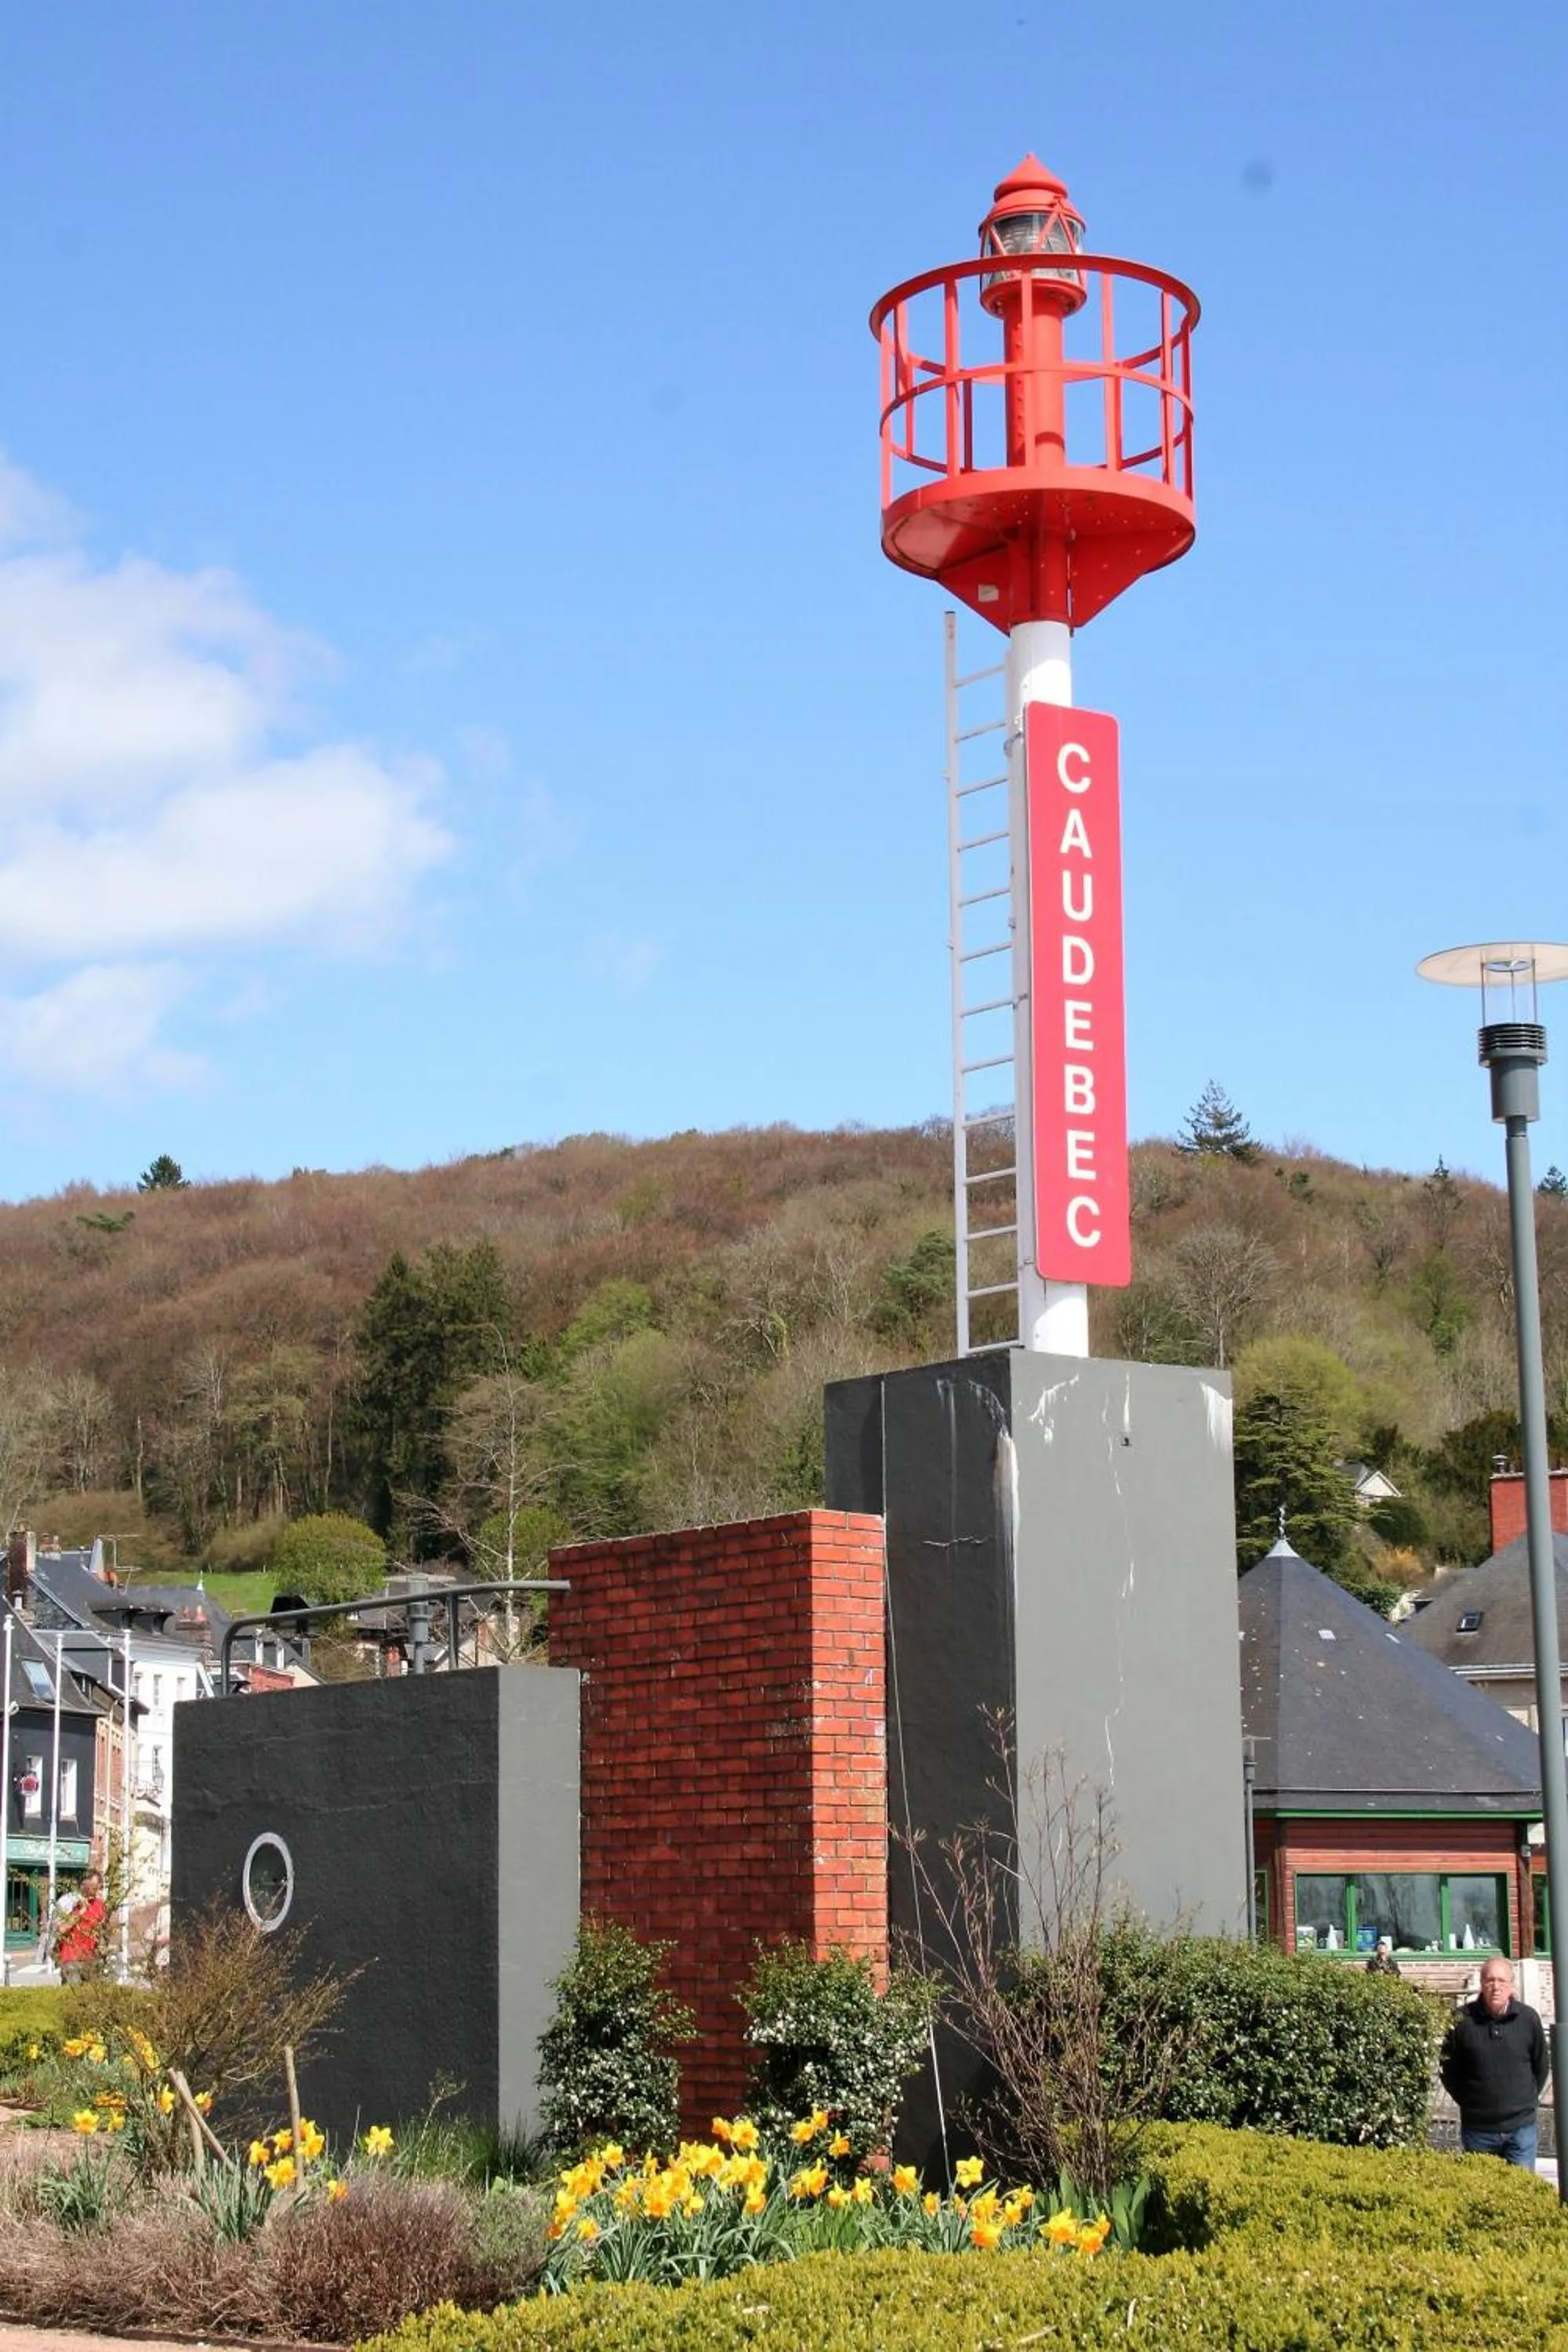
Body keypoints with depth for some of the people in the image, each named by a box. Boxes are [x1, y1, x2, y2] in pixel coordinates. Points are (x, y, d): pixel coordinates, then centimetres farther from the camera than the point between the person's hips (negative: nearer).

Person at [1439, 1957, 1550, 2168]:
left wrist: (1527, 2098, 9)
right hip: (1478, 2127, 0)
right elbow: (1447, 2068, 3)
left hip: (1521, 2126, 1)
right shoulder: (1462, 2020, -9)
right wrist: (1468, 2101, 3)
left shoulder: (1528, 2018, -4)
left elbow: (1541, 2066, 11)